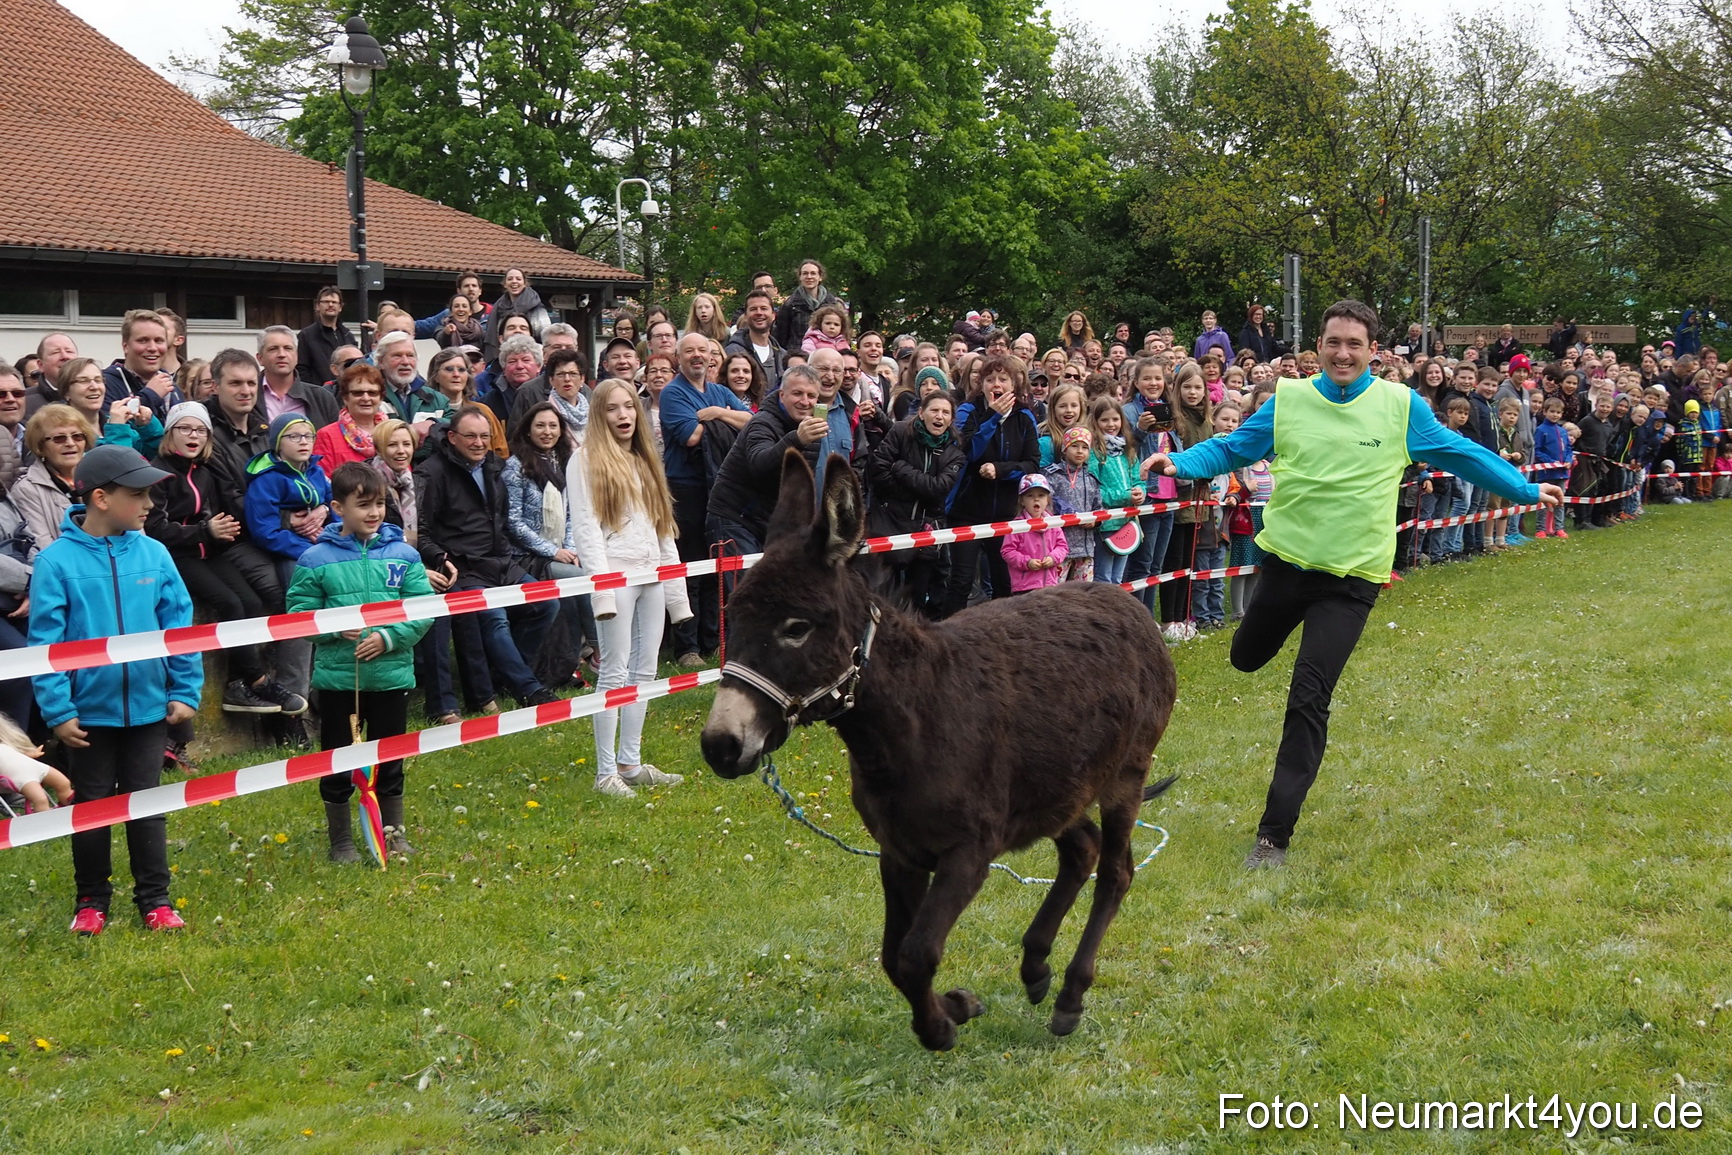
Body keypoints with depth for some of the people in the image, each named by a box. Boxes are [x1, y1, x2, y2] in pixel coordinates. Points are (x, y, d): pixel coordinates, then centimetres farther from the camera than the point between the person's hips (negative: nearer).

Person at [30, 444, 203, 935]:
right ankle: (91, 902, 25)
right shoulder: (58, 560, -12)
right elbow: (45, 641, -11)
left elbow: (180, 626, 1)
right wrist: (57, 710, -14)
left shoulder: (153, 554, -4)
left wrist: (186, 690, -3)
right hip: (88, 710, -2)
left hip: (148, 706, 2)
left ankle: (155, 900, 20)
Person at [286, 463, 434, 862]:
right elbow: (299, 612, -3)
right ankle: (340, 841, 24)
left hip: (392, 675, 1)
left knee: (390, 760, 13)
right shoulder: (316, 559, -5)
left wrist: (389, 637, -16)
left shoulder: (403, 554, 0)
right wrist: (335, 628, -19)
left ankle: (394, 833, 30)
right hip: (336, 676, -1)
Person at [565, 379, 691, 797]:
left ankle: (631, 763, 15)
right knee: (615, 673, -7)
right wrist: (602, 588, -18)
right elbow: (586, 527, -9)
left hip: (651, 575, 7)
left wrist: (676, 589, 15)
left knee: (645, 670, 7)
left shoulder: (644, 460, 20)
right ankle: (606, 773, -4)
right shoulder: (586, 460, -1)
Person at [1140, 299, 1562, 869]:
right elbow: (1232, 447, 5)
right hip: (1286, 558, 3)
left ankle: (1274, 835, -5)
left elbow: (1461, 453, 8)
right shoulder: (1288, 399, 0)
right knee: (1246, 659, 22)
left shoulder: (1401, 405, -2)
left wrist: (1525, 489, 13)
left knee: (1308, 700, -11)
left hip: (1351, 574, -3)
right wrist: (1182, 463, -14)